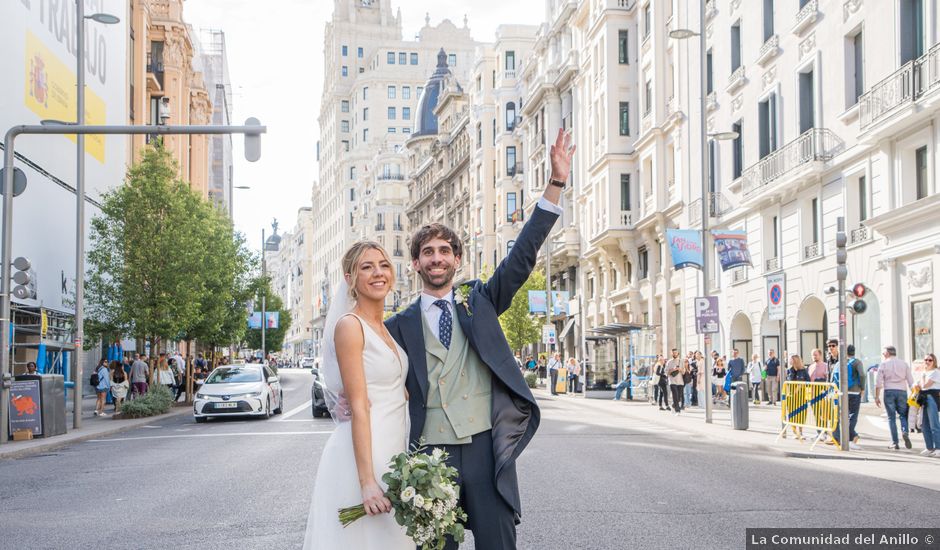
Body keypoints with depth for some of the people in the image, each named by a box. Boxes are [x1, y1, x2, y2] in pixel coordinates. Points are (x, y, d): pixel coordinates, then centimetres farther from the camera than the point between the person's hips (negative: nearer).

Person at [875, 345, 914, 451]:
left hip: (889, 391, -1)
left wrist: (877, 396, 2)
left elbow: (878, 382, -1)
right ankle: (905, 432, -17)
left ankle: (895, 443, 0)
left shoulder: (883, 364, 4)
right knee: (903, 415, 12)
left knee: (891, 418, 4)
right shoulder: (904, 364, 10)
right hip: (902, 391, 1)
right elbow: (911, 381, 7)